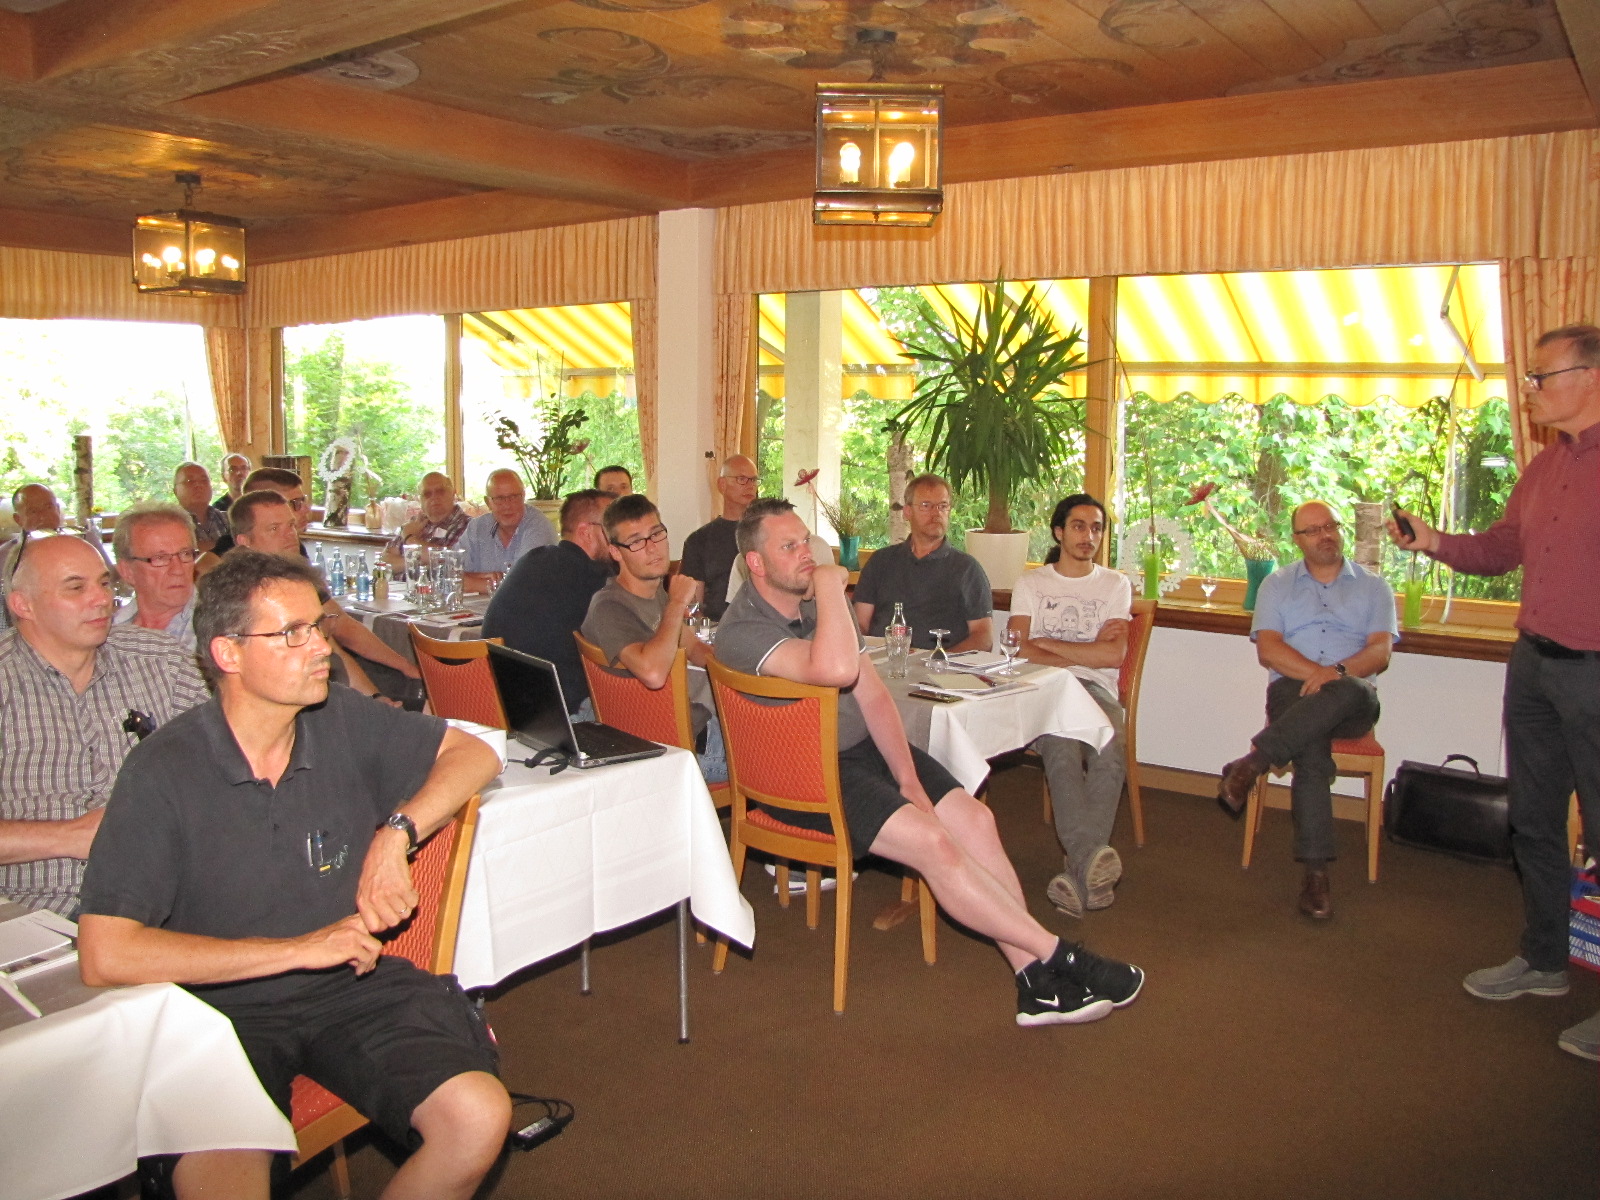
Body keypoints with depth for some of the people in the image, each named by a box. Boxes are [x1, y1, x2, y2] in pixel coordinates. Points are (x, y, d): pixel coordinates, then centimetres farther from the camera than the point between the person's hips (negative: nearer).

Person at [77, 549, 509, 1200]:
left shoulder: (343, 721, -1)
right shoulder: (163, 771, -12)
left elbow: (474, 754, 9)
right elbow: (104, 955, -17)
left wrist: (395, 832, -10)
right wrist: (299, 949, -17)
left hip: (353, 986, 3)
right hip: (224, 1006, -3)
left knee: (480, 1117, -19)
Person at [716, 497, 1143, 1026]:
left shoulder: (819, 603, 10)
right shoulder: (741, 631, -17)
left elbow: (873, 695, 6)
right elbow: (836, 670, -35)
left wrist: (907, 778, -5)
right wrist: (829, 585, -22)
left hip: (864, 746, 8)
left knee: (974, 818, -10)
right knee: (931, 841, -22)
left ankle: (1037, 981, -8)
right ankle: (1057, 955, -10)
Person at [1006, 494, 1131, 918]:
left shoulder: (1115, 585, 18)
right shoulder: (1031, 584, 18)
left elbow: (1115, 655, 2)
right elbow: (1021, 650, 2)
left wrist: (1049, 644, 2)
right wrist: (1085, 652, -1)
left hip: (1096, 690, 1)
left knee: (1109, 756, -33)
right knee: (1063, 751, -35)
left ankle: (1078, 872, -38)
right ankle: (1090, 856, -46)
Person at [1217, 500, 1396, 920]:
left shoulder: (1374, 587, 18)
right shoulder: (1277, 584, 18)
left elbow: (1380, 652, 3)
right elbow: (1267, 649, 3)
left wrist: (1339, 672, -17)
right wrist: (1316, 672, -14)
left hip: (1352, 699, 1)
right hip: (1293, 690, 0)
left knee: (1352, 691, -39)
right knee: (1311, 749, -35)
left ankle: (1252, 762, -41)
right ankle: (1315, 869, -37)